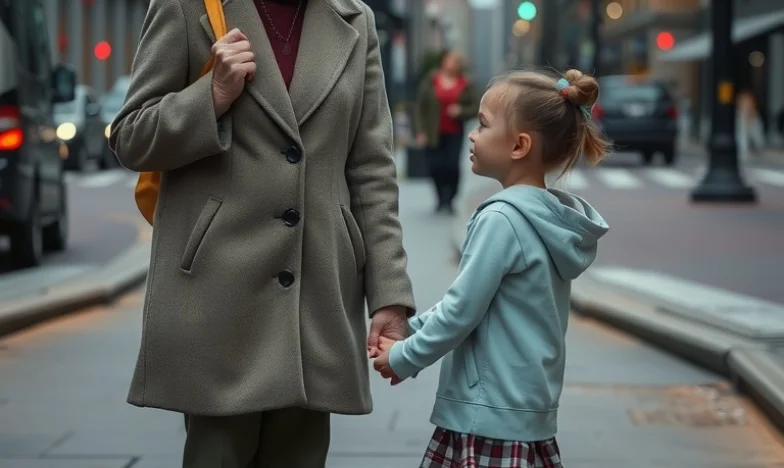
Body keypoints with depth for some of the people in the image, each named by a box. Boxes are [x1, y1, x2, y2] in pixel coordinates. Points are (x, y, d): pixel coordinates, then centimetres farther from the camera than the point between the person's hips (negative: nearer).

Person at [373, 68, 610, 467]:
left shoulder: (501, 219, -18)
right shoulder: (549, 216, 8)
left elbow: (462, 311, -15)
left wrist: (402, 359, -2)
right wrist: (405, 328, 13)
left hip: (493, 420, -8)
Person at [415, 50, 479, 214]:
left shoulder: (465, 84, 4)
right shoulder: (430, 81, 2)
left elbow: (475, 107, 7)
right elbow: (420, 106, 2)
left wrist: (461, 111, -13)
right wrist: (421, 131, -3)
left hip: (454, 134, 0)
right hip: (433, 133, 0)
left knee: (452, 166, -13)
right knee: (435, 167, -3)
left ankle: (449, 199, 0)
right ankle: (441, 198, 17)